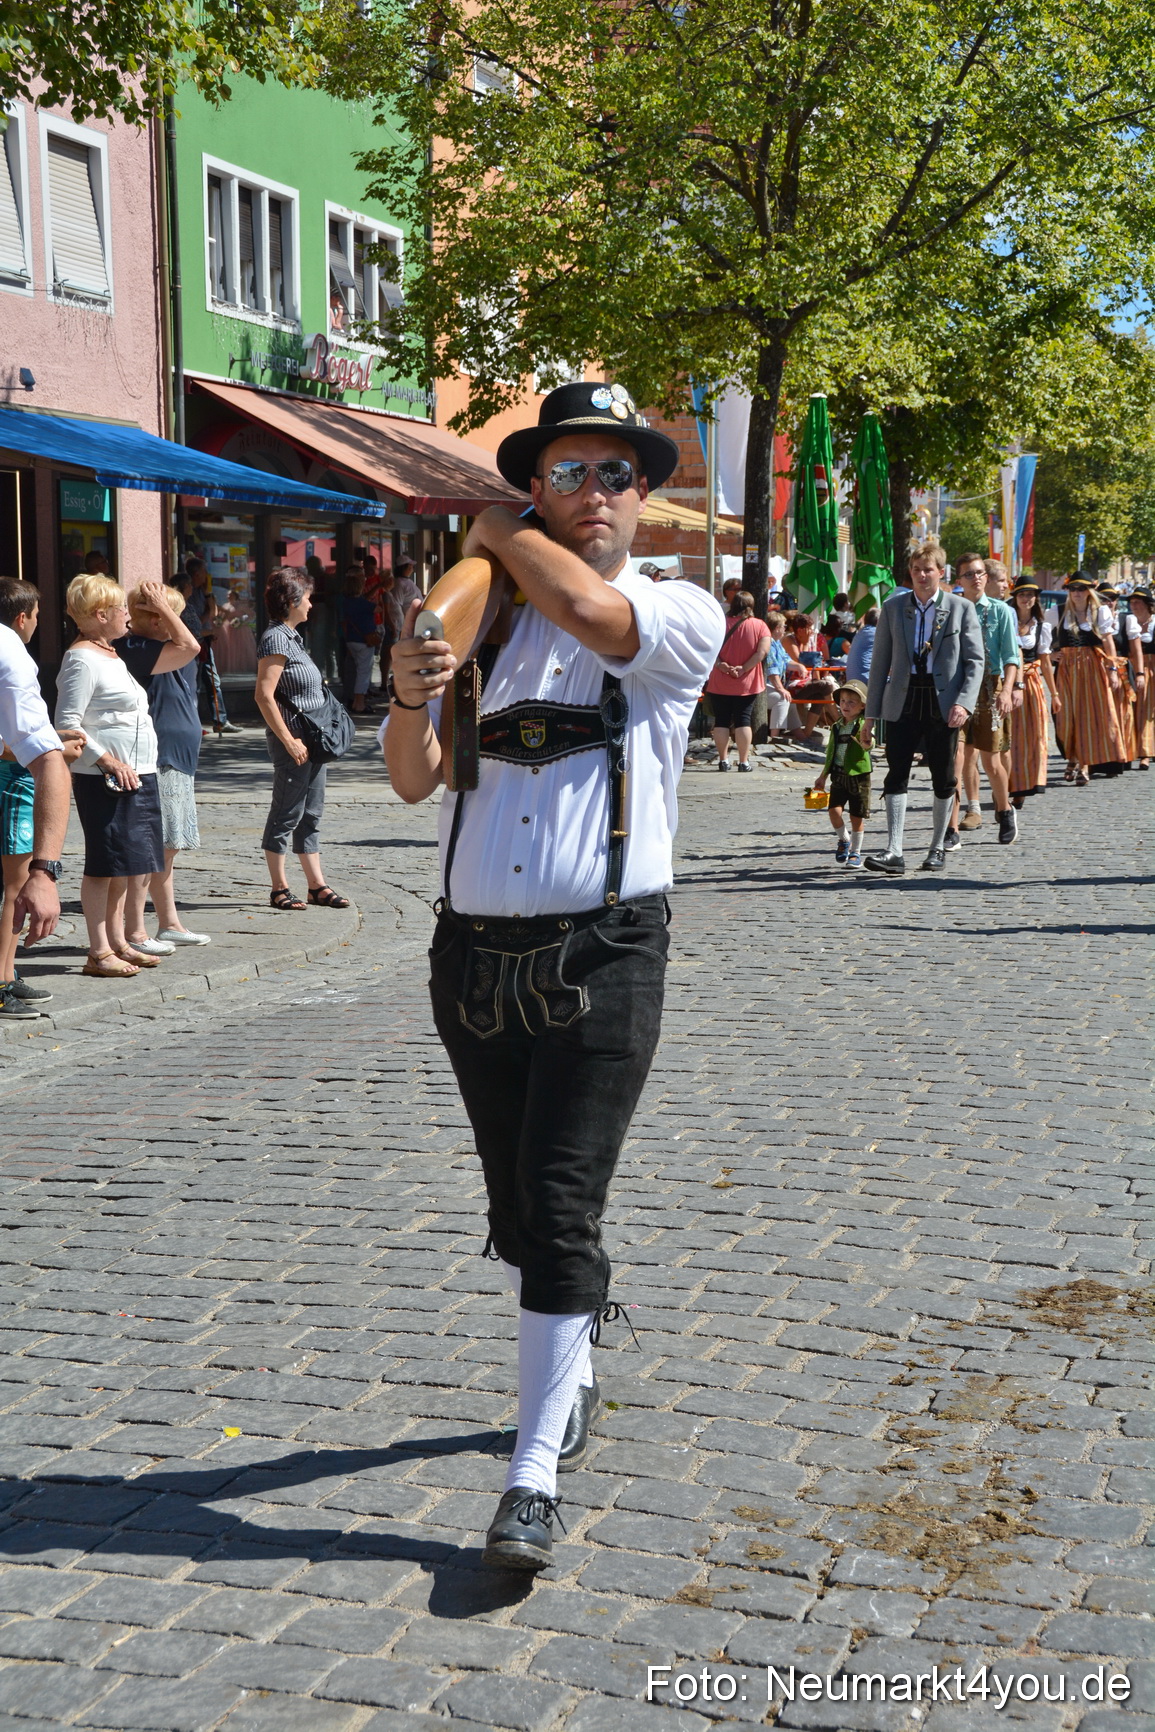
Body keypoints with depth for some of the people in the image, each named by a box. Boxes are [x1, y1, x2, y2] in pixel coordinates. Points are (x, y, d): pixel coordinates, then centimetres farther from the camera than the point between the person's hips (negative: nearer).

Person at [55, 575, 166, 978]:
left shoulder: (111, 657, 16)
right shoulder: (82, 660, -12)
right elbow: (66, 724, -18)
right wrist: (108, 761, -21)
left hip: (135, 776, 9)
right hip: (104, 780, -9)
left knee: (125, 862, 12)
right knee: (105, 864, -6)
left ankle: (117, 942, 20)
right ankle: (99, 953, -2)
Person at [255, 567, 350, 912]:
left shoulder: (291, 636, 14)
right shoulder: (275, 638, -14)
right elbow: (264, 695, -21)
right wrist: (289, 741, -21)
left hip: (312, 739, 10)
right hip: (292, 742, -10)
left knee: (311, 814, 12)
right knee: (287, 814, -1)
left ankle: (317, 886, 17)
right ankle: (279, 889, 7)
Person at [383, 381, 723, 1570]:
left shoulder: (682, 616, 0)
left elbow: (592, 613, -23)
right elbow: (412, 782, 5)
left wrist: (504, 535, -4)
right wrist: (408, 697, -16)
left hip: (602, 959, -4)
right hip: (473, 956, 4)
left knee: (562, 1211, -8)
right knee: (515, 1205, 16)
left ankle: (533, 1476, -1)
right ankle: (569, 1380, 39)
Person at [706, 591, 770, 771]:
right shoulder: (759, 626, -3)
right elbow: (762, 651, -13)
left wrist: (719, 664, -13)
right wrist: (744, 669, -13)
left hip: (720, 682, 0)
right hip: (747, 683, 0)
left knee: (721, 720, 7)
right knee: (743, 720, 5)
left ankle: (723, 760, 7)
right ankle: (744, 761, 2)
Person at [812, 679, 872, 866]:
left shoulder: (863, 725, -7)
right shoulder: (837, 727, 10)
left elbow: (867, 746, -23)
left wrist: (865, 741, -46)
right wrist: (823, 776, 22)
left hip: (858, 775, -4)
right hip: (838, 775, 4)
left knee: (857, 816, 3)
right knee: (834, 810, -11)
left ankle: (855, 852, 17)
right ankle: (844, 839, 16)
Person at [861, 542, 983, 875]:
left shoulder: (961, 608, 1)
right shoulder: (893, 607, 7)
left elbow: (975, 661, -1)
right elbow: (880, 662, 8)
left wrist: (963, 702, -16)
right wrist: (871, 715, 4)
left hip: (943, 704, -1)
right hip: (903, 702, 1)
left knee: (943, 779, 7)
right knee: (896, 774, -9)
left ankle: (938, 847, 22)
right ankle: (894, 852, -12)